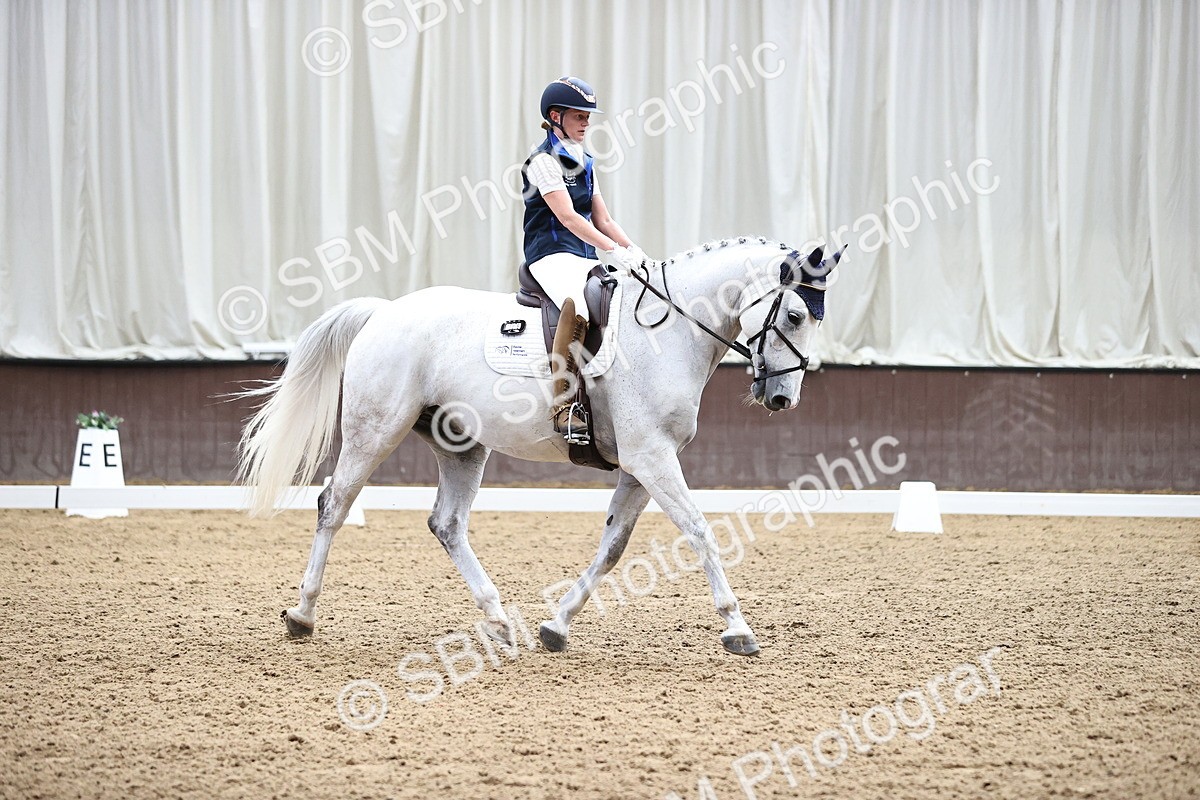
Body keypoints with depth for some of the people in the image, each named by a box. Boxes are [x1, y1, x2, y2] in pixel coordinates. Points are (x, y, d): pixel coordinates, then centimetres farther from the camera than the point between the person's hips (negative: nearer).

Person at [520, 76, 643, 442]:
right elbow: (567, 216, -16)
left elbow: (601, 219, 19)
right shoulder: (544, 161, -5)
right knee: (578, 303, -39)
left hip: (587, 259, 9)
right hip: (552, 255, -9)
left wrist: (634, 252, 3)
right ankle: (564, 405, -41)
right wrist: (613, 251, -23)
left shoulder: (584, 162, 21)